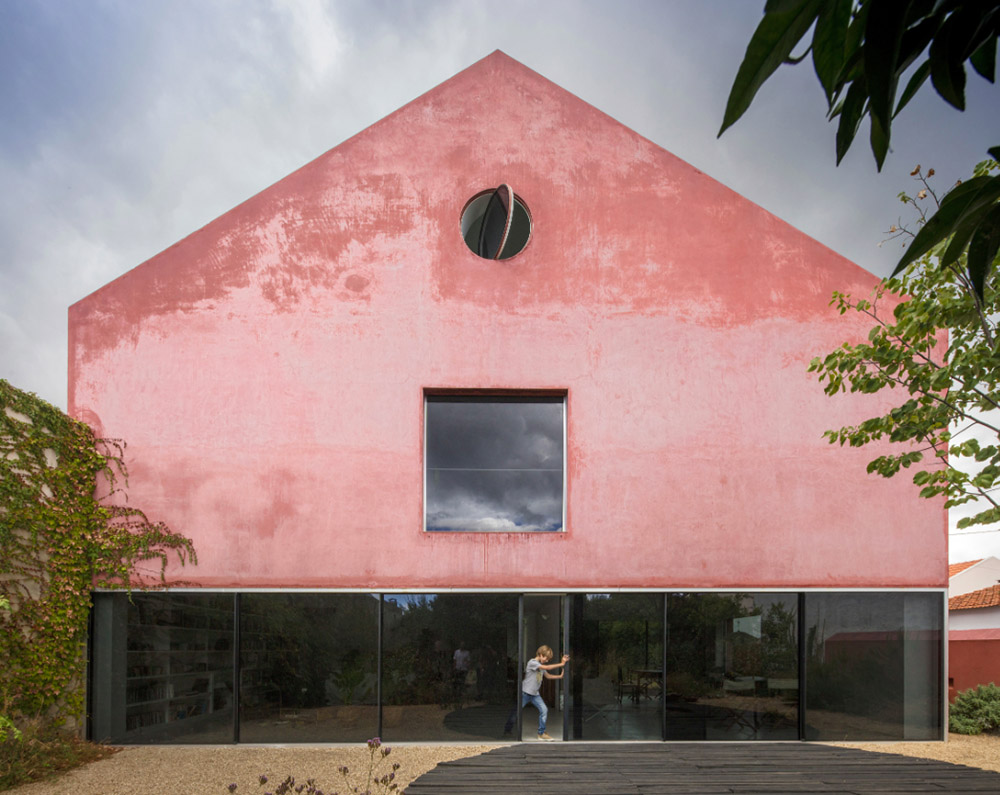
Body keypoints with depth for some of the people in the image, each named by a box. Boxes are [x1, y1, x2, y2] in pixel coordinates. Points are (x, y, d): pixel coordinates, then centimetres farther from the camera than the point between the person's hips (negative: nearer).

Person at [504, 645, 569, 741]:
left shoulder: (541, 665, 12)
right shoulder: (532, 662, -16)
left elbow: (548, 675, 18)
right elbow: (547, 668, -24)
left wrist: (560, 676, 5)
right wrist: (561, 664, -22)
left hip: (535, 694, 8)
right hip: (525, 692, -8)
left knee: (544, 710, -7)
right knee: (517, 712, -1)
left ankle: (541, 733, 2)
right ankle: (507, 730, 14)